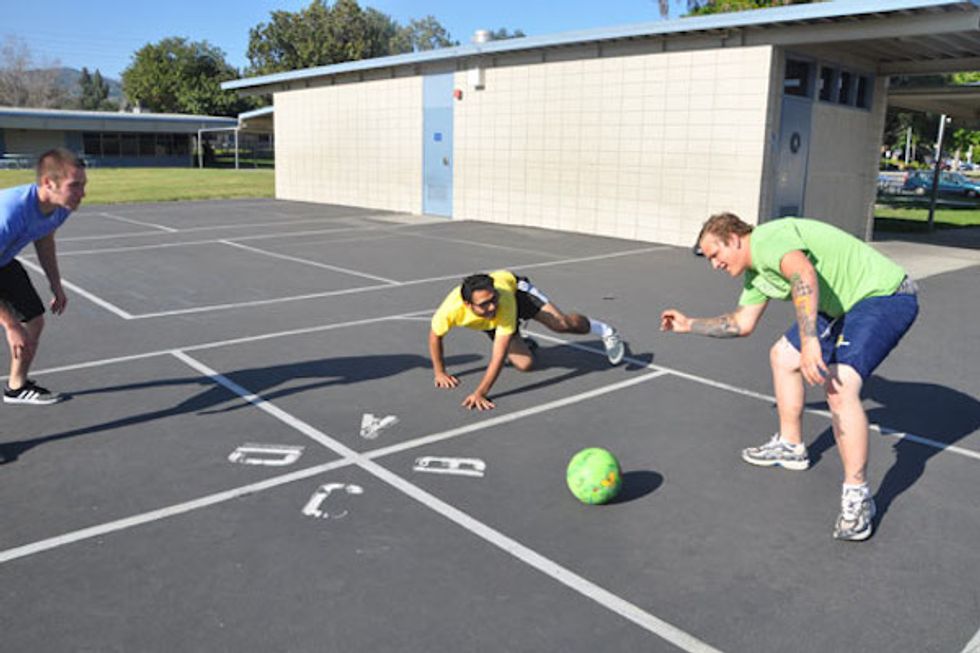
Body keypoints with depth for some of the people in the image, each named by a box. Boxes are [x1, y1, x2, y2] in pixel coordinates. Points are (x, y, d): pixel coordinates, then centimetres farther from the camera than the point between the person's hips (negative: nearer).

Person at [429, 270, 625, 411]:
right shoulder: (451, 310, -43)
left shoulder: (504, 301, -47)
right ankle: (522, 343, 32)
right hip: (489, 324, 2)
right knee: (525, 364, -8)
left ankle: (605, 331, 14)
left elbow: (499, 354, -46)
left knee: (562, 324, -18)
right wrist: (440, 372, -14)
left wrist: (480, 393, -51)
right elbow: (435, 336, -18)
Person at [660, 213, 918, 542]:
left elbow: (803, 274, -40)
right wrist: (689, 324, 25)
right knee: (783, 356, 16)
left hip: (886, 294, -11)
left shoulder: (767, 238, -20)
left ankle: (857, 497, -13)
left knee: (839, 386, -26)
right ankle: (790, 447, 31)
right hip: (846, 305, 11)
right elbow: (742, 323, 23)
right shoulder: (755, 273, 11)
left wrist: (809, 341, -49)